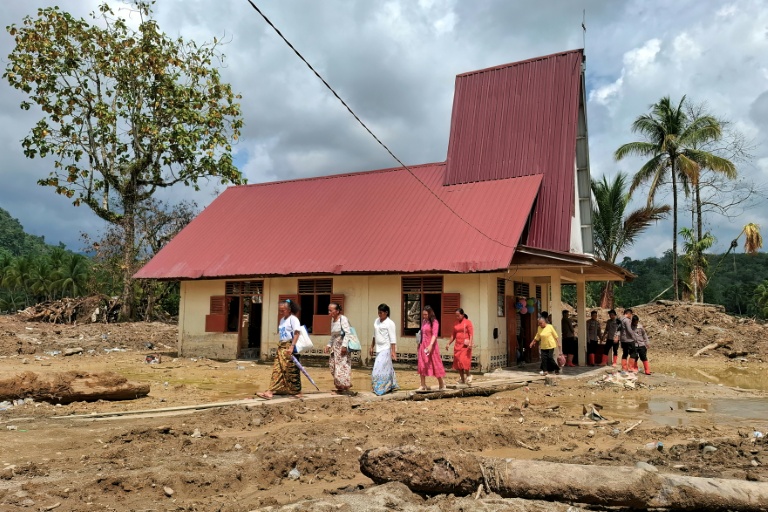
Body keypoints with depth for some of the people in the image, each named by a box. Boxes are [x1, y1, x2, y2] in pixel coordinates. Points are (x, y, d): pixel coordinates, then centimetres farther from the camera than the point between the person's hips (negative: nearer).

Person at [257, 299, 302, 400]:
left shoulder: (293, 319, -9)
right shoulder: (282, 320, 16)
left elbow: (296, 333, -17)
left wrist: (292, 346, -25)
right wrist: (280, 345, 12)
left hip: (290, 347, -8)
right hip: (281, 347, 8)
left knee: (292, 370, 0)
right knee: (277, 369, 1)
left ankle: (297, 392, 12)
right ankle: (270, 392, -3)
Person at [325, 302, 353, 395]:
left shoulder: (343, 319, -13)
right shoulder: (332, 320, 13)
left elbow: (348, 332, -19)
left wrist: (344, 345, -23)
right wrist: (329, 345, 14)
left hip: (342, 346, -9)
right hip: (335, 346, 9)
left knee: (342, 366, -8)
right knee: (334, 366, 9)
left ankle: (345, 388, 0)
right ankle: (340, 387, 19)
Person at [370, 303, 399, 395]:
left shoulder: (390, 323, -10)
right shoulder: (376, 321, 11)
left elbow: (393, 339, -14)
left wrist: (393, 352, -18)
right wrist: (372, 347, 19)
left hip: (386, 349, -7)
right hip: (378, 349, 7)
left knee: (380, 368, -10)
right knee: (387, 368, 13)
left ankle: (381, 389, -3)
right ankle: (392, 386, 22)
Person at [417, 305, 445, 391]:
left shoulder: (434, 322, -9)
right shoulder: (424, 321, 11)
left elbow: (434, 335, -19)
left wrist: (430, 345, -31)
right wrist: (420, 343, 14)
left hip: (431, 346, -6)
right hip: (423, 345, 6)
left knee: (435, 364, 2)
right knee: (422, 366, 3)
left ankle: (441, 384, 18)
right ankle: (423, 385, 7)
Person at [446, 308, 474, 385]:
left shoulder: (467, 322, -4)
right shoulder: (455, 323, 13)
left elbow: (471, 334, -9)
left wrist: (470, 343, -21)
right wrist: (449, 344, 16)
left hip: (465, 345, -6)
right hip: (457, 345, 6)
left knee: (464, 361, -13)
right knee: (457, 362, 5)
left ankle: (468, 376, 8)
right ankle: (462, 379, 14)